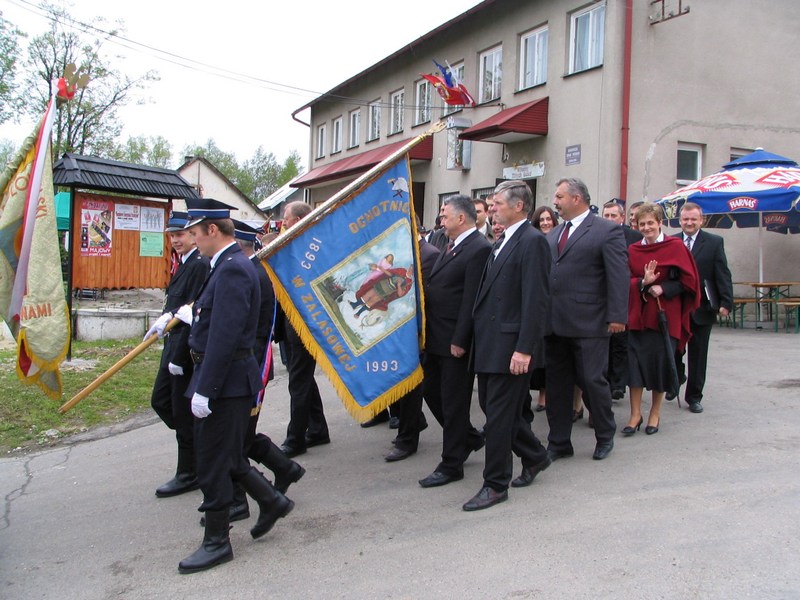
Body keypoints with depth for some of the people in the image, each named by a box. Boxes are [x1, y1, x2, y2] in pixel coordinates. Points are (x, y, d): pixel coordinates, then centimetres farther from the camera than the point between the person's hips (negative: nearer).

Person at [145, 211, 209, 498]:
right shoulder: (183, 264, 12)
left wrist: (179, 357, -20)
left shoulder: (200, 265, -19)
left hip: (188, 348, -10)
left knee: (184, 412, 1)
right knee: (160, 401, 17)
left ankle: (188, 475, 16)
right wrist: (166, 318, 3)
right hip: (174, 343, 10)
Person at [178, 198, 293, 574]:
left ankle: (216, 542, 17)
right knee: (223, 456, 19)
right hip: (222, 380, 10)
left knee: (214, 462, 2)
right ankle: (271, 502, 33)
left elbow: (224, 335, -25)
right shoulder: (230, 265, 13)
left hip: (226, 382, -10)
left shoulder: (233, 269, -20)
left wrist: (205, 389, -24)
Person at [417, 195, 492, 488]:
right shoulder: (451, 246, 14)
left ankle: (451, 465, 15)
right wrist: (427, 332, 11)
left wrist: (459, 340, -21)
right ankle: (470, 438, 35)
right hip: (436, 338, 9)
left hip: (456, 340, -9)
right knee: (431, 392, 17)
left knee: (454, 402, 2)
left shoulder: (479, 249, -15)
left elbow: (471, 299, -20)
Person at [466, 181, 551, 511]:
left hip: (510, 345, -9)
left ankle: (495, 485, 12)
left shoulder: (532, 242, -13)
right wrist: (478, 338, 15)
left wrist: (524, 349, -22)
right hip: (489, 344, 9)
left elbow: (536, 300, -19)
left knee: (500, 413, -1)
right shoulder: (501, 242, 16)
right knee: (492, 407, 17)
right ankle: (534, 456, 37)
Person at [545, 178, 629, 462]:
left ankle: (605, 436, 26)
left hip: (588, 323, -6)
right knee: (556, 384, 11)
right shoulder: (554, 233, 16)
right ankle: (559, 443, 23)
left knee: (592, 380, 2)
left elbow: (619, 275, -10)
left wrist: (617, 316, -15)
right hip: (554, 323, 6)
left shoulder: (607, 231, -5)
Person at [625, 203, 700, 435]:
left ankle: (655, 413, 19)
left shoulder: (675, 247, -3)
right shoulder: (633, 250, 7)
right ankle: (635, 414, 8)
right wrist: (643, 283, -15)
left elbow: (687, 280, -4)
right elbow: (626, 281, 5)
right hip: (638, 314, 3)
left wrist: (662, 288, -18)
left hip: (665, 314, -2)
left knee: (661, 362, 4)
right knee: (635, 362, -1)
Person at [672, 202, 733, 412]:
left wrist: (726, 302, -10)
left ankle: (694, 396, 19)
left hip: (702, 307, 0)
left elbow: (723, 274, -3)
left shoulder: (714, 242, 1)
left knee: (698, 355, 8)